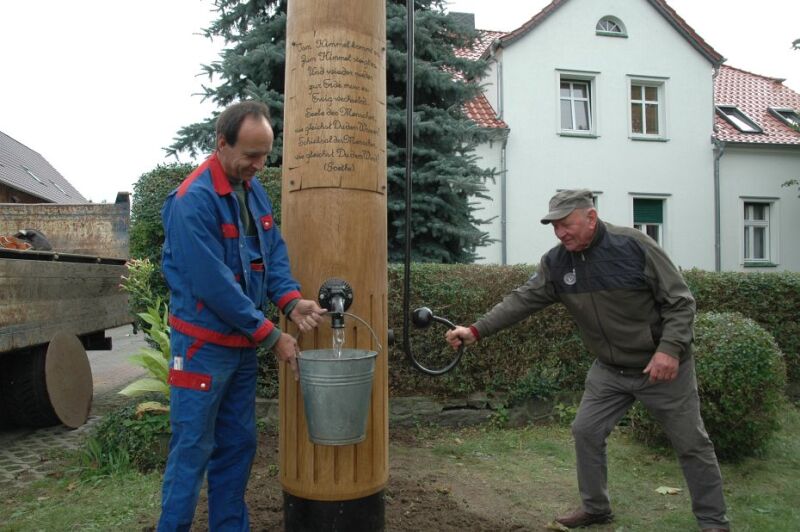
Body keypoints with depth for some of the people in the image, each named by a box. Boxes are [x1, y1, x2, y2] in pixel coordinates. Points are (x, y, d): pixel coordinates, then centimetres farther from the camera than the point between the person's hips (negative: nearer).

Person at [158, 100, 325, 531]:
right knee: (192, 451, 3)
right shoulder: (193, 201, -20)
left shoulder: (253, 189, 5)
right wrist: (271, 336, -18)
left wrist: (291, 301, -12)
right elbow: (214, 285, -23)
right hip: (203, 346, -8)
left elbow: (273, 253, 7)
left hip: (243, 344, 8)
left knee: (238, 445, 16)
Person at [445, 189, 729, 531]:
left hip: (663, 367, -4)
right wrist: (477, 330, -18)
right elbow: (522, 300, -9)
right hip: (609, 369, 5)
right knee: (586, 431, 5)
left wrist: (669, 349, -28)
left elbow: (680, 301, -17)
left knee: (691, 445, 7)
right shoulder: (555, 262, -7)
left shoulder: (634, 246, -21)